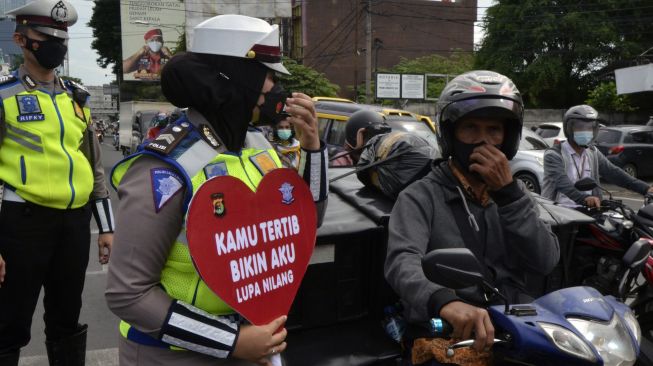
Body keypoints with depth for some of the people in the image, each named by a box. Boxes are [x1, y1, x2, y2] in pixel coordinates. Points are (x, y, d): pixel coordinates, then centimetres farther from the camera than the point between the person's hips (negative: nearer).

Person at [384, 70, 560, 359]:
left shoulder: (513, 191, 13)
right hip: (445, 335, -4)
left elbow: (545, 262, -1)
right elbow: (402, 262, -20)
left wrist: (508, 192, -11)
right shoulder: (420, 197, -3)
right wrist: (444, 301, -40)